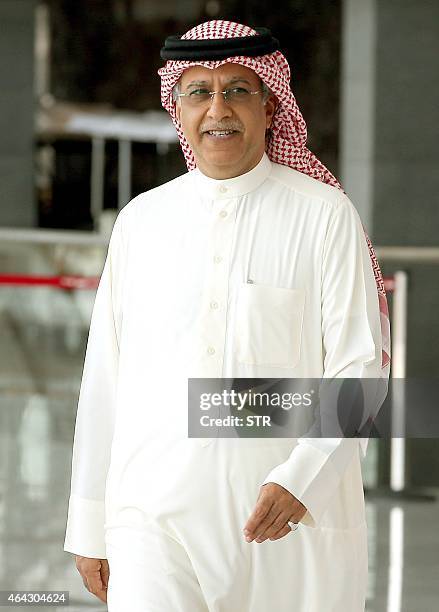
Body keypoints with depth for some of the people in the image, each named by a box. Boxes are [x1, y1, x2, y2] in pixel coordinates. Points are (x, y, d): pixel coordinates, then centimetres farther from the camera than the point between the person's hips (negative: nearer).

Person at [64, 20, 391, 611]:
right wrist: (89, 527, 11)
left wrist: (302, 480, -18)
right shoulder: (140, 220, 11)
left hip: (297, 521, -1)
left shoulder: (324, 216, 2)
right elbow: (105, 375, 12)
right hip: (155, 515, 1)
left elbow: (358, 368, -3)